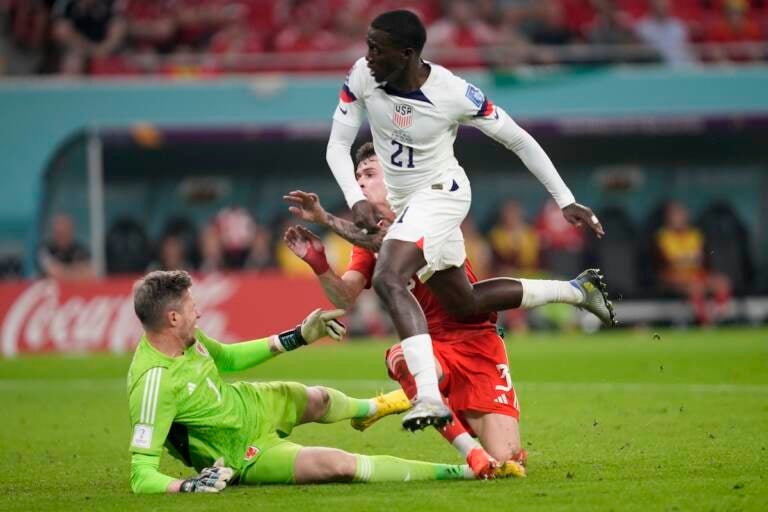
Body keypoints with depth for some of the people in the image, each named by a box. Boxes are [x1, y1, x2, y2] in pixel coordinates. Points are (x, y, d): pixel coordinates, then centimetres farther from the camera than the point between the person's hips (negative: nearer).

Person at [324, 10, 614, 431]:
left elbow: (519, 141, -10)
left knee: (388, 279, -32)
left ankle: (429, 396, -42)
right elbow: (338, 145, -7)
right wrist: (356, 199, -26)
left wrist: (565, 201, -8)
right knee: (464, 305, 17)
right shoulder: (362, 77, -12)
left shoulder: (453, 94, -22)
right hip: (401, 201, 7)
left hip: (440, 192, -7)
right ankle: (576, 291, 33)